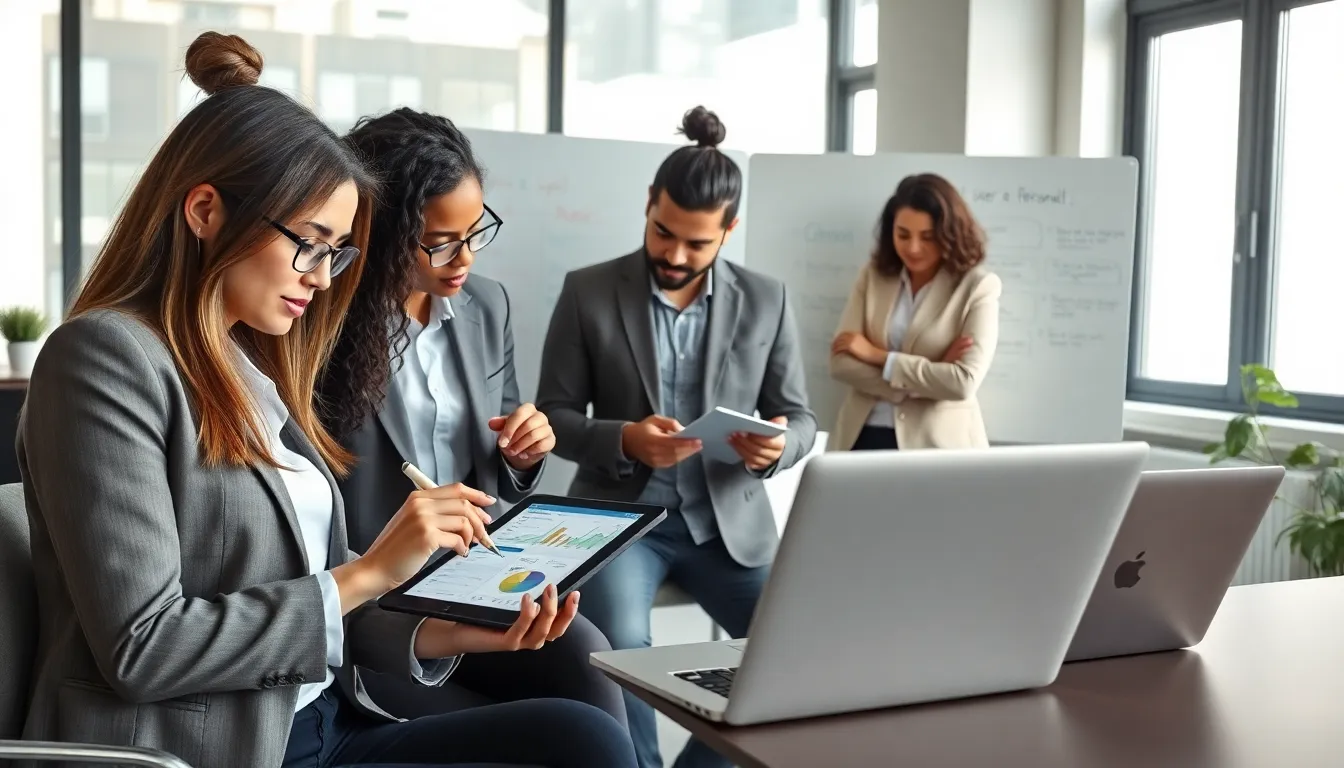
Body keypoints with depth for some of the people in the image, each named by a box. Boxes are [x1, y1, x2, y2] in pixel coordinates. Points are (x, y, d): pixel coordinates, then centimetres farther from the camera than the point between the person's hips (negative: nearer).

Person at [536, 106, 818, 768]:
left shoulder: (766, 301, 2)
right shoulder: (588, 292, -3)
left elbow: (798, 418, 6)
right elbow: (553, 416, -1)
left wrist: (776, 448, -18)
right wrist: (624, 441, -21)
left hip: (728, 520, 2)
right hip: (619, 511, -2)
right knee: (617, 645, -29)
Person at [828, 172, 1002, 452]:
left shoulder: (978, 287, -4)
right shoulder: (873, 275, 5)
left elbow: (963, 382, -13)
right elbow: (841, 363, -3)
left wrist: (878, 356, -9)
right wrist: (931, 374, -12)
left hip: (937, 442, -3)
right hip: (864, 436, 3)